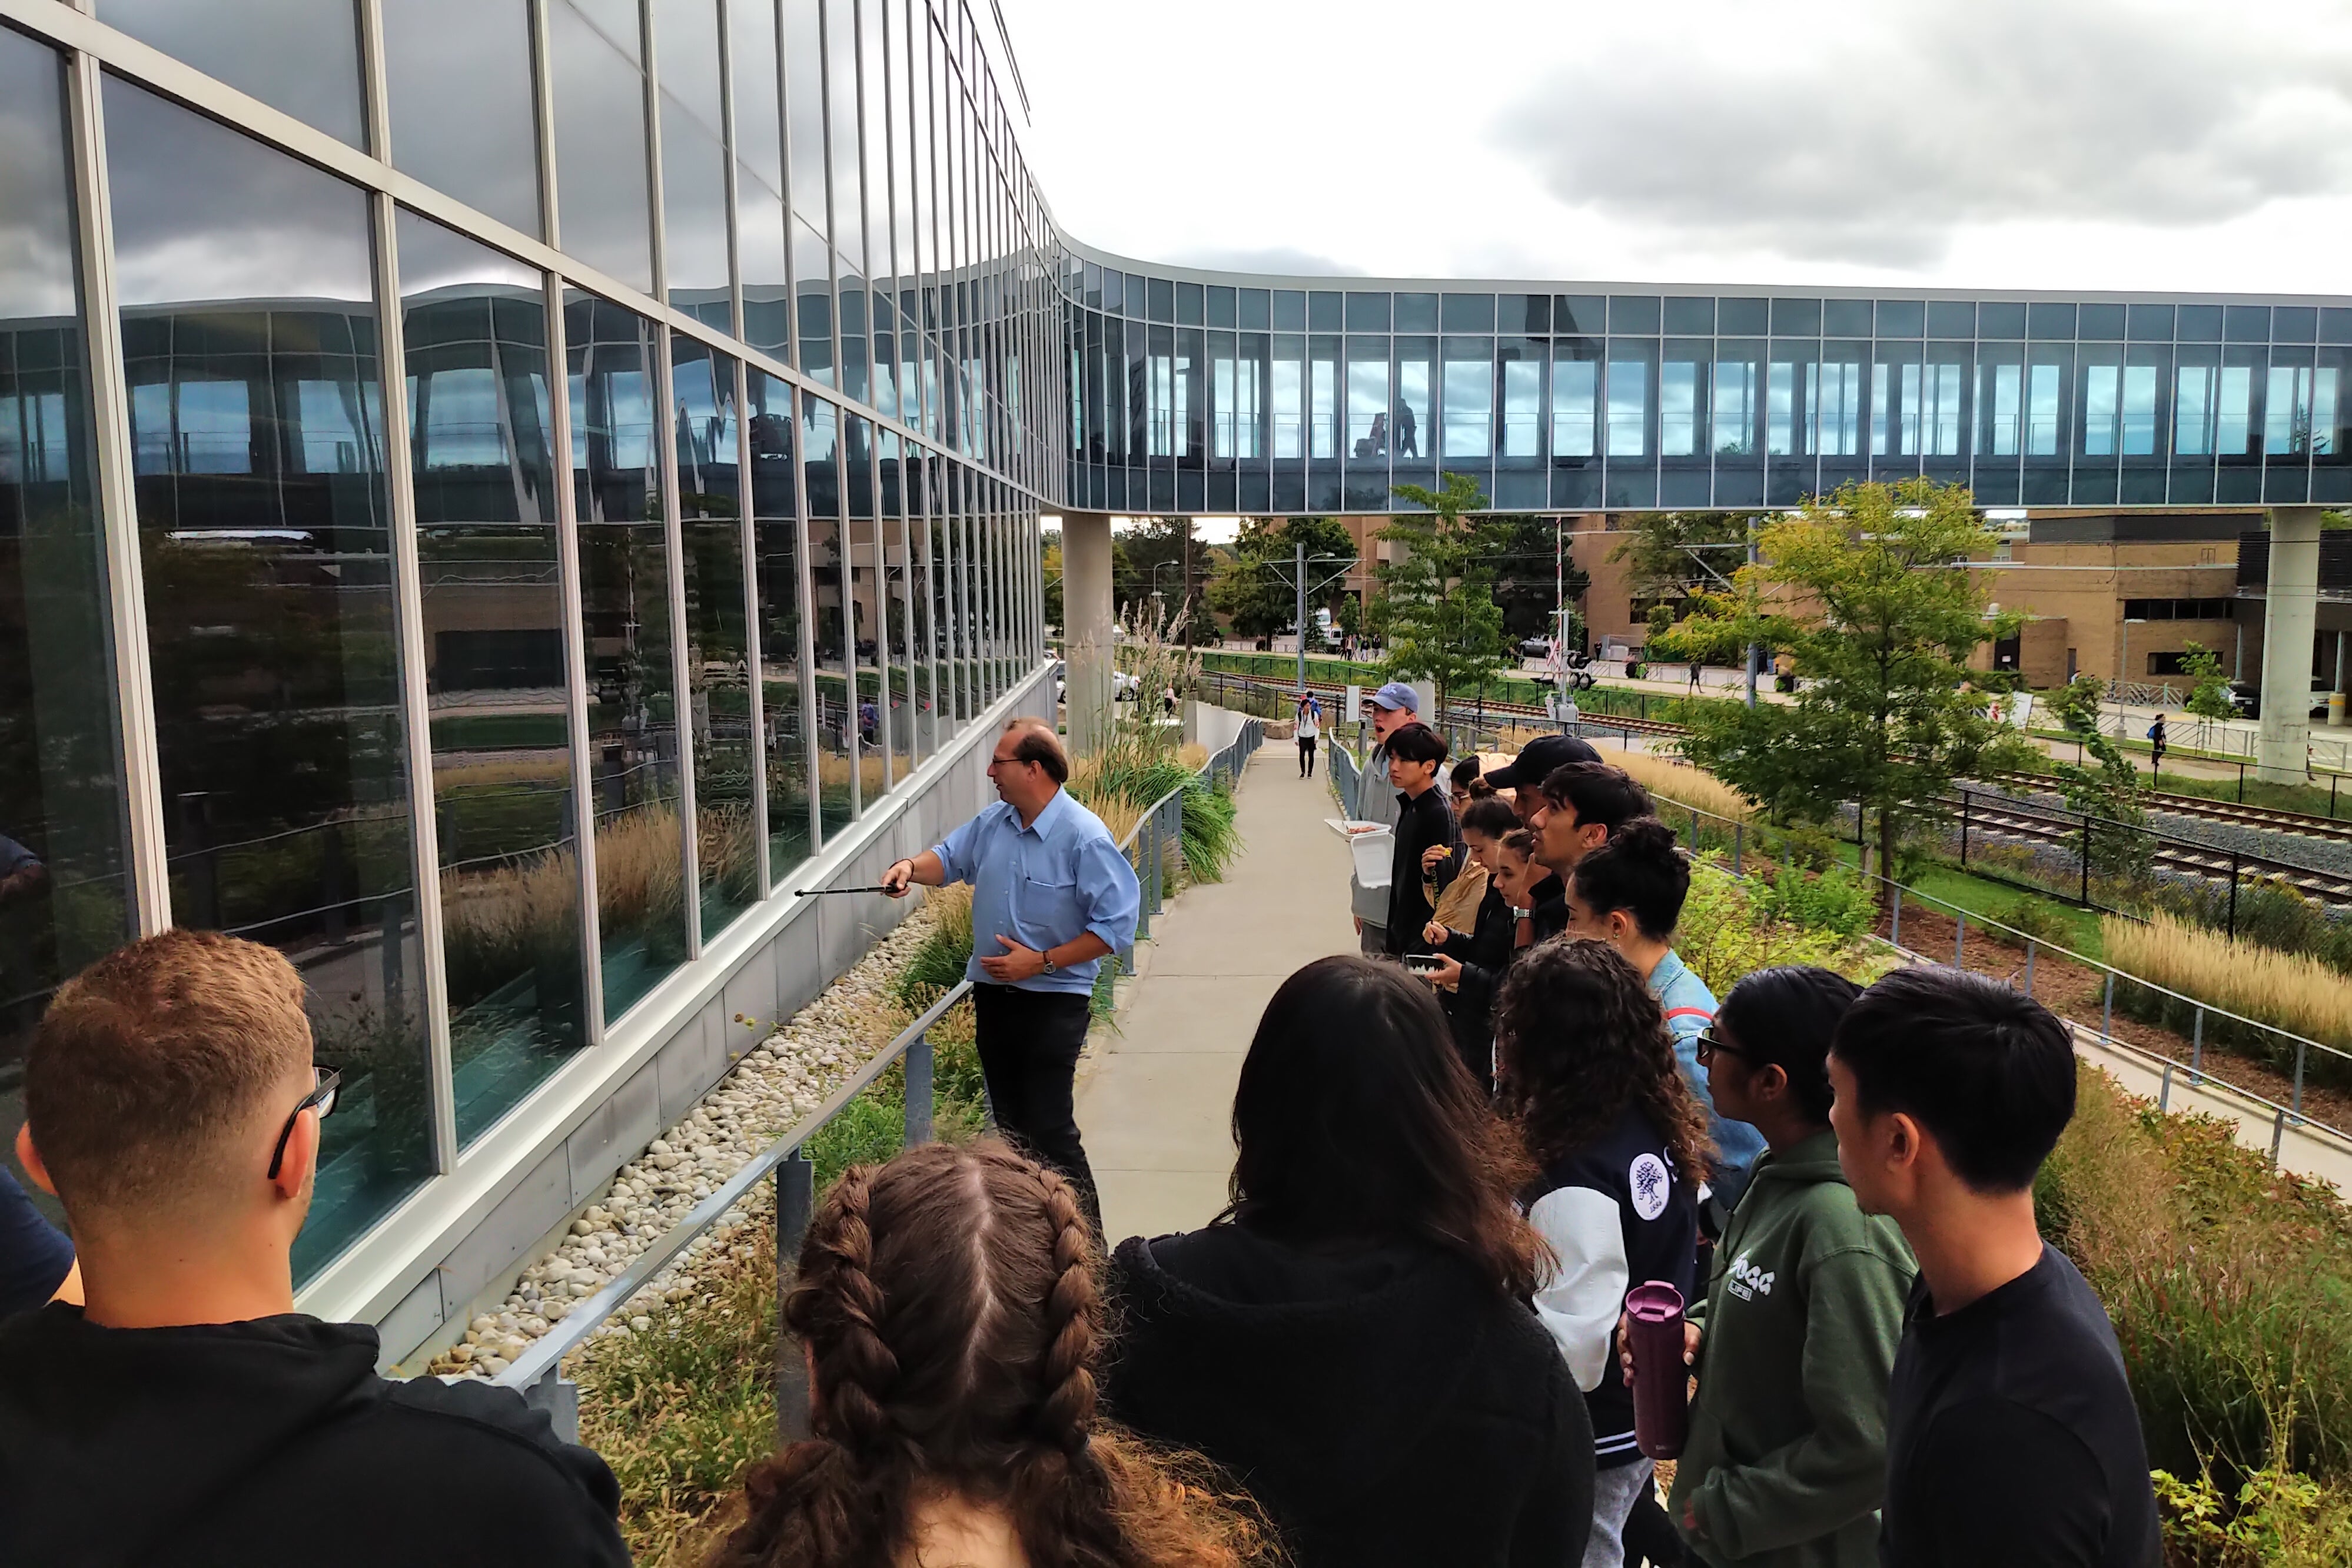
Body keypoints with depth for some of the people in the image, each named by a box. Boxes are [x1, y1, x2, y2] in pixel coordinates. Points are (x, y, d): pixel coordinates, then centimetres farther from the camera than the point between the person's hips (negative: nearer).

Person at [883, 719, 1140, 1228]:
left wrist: (1041, 962, -20)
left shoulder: (1084, 837, -18)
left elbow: (1115, 924, -20)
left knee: (1049, 1129, -9)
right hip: (994, 993, 8)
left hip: (1053, 1001, -8)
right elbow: (950, 858, 18)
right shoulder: (993, 823, 5)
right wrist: (912, 867, -5)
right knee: (1011, 1123, 18)